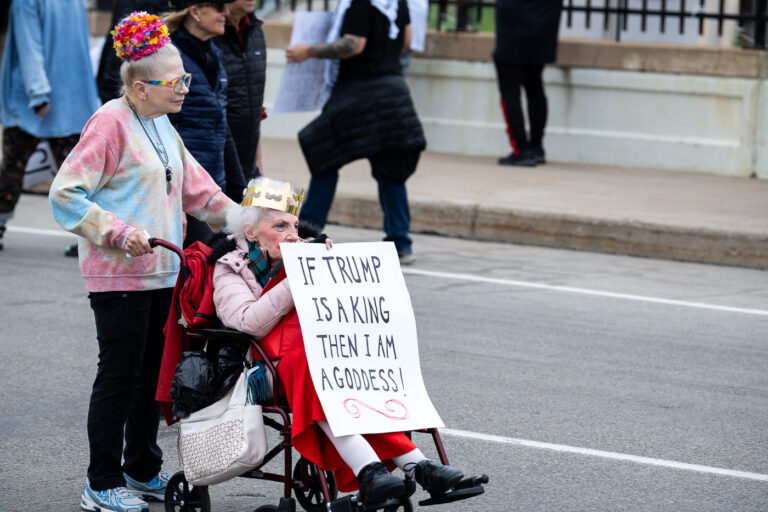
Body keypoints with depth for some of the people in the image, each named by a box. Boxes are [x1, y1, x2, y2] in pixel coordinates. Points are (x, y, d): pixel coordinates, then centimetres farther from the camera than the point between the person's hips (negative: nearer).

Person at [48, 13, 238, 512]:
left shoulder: (162, 125, 13)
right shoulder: (111, 122, -13)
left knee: (155, 370, 13)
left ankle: (143, 470, 26)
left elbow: (193, 184, 22)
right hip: (118, 273, -8)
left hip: (161, 271, 8)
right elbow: (65, 195, -15)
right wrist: (120, 232, -22)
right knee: (120, 373, -5)